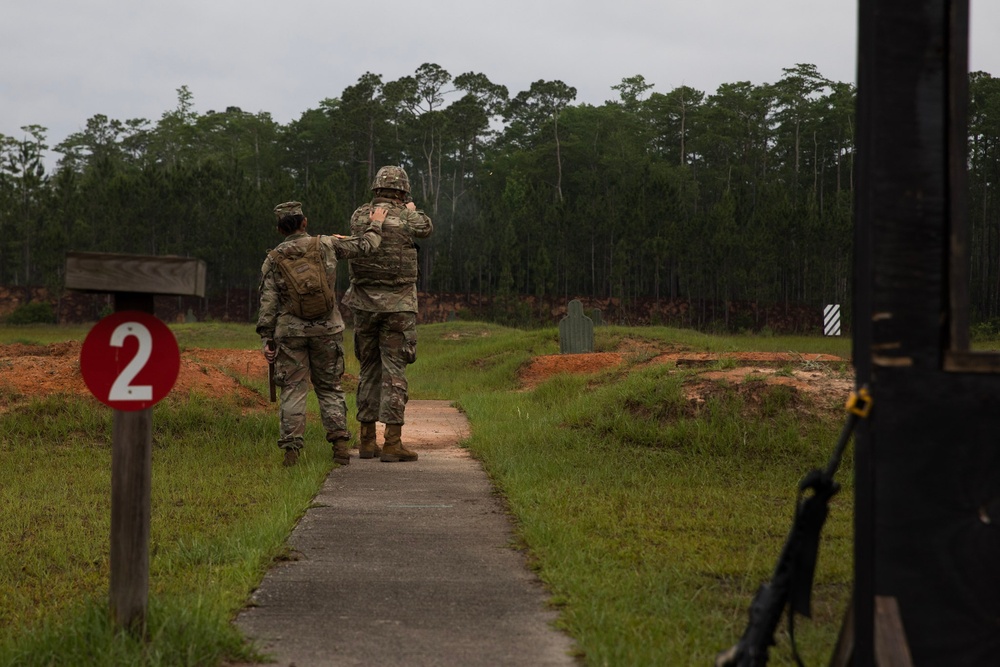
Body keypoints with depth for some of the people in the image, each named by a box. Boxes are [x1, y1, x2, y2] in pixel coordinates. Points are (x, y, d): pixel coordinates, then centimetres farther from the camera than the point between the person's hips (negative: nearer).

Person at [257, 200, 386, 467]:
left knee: (293, 391, 3)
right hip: (326, 330, 1)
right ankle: (340, 444, 2)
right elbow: (364, 245, 9)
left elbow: (268, 303, -4)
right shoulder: (325, 245, -1)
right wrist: (375, 225, 28)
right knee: (330, 388, 11)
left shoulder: (273, 260, -1)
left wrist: (267, 340, 0)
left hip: (290, 332, -1)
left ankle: (291, 450, -5)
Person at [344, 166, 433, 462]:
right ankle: (392, 443, -6)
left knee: (368, 370, 13)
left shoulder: (358, 216, 2)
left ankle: (367, 440, 16)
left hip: (364, 304, 4)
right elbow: (426, 228, 14)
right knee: (394, 371, -2)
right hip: (397, 306, -4)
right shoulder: (405, 219, -8)